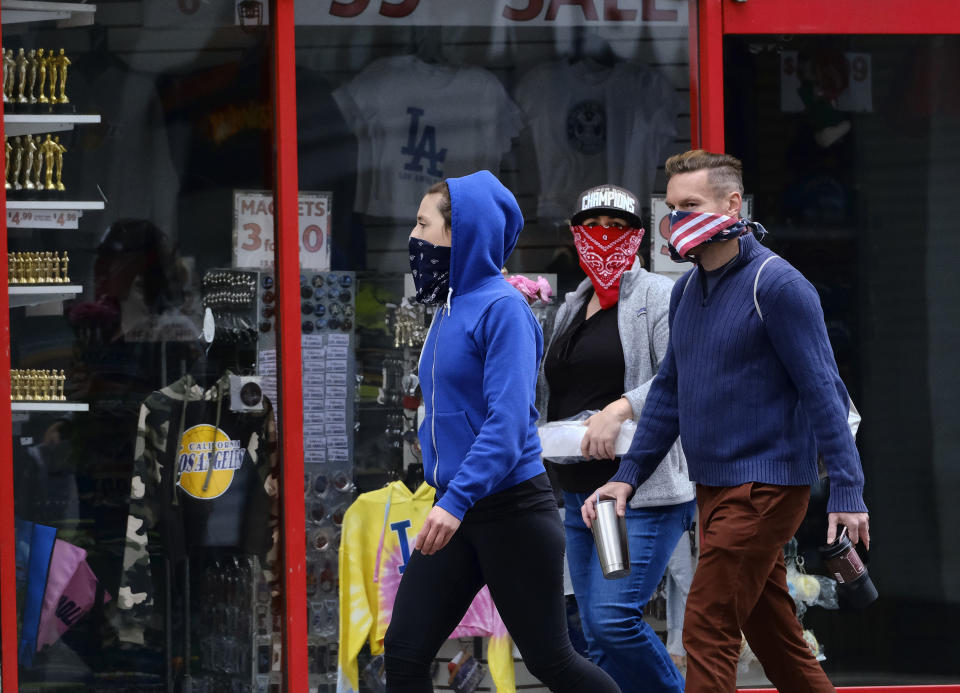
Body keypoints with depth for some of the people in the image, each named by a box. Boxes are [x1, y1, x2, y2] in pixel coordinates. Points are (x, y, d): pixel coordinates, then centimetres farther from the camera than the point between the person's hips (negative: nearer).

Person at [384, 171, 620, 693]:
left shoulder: (501, 308, -13)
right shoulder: (450, 309, 12)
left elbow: (509, 421, -23)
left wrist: (457, 499, -30)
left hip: (512, 508, -8)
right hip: (457, 512, 8)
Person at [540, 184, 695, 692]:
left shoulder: (658, 297, -4)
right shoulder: (571, 310, 20)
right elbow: (554, 396, 30)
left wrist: (622, 408, -29)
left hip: (644, 492, -8)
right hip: (579, 493, 8)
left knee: (613, 619, -19)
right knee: (598, 638, 5)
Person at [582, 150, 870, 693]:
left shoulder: (777, 285, -13)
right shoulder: (688, 289, 12)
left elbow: (823, 390, -16)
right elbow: (669, 391, 20)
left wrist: (846, 490, -21)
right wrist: (628, 475, 12)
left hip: (767, 486, -8)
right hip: (714, 486, 8)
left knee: (708, 631, -12)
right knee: (774, 635, 14)